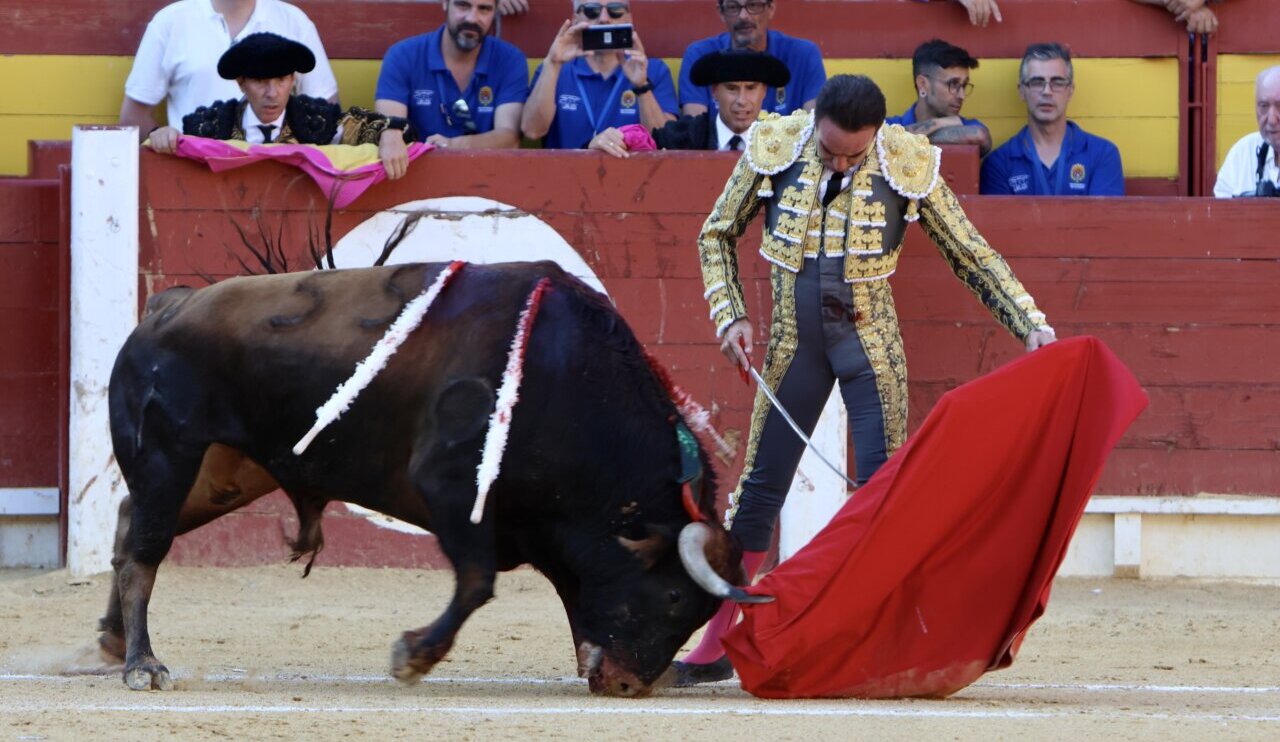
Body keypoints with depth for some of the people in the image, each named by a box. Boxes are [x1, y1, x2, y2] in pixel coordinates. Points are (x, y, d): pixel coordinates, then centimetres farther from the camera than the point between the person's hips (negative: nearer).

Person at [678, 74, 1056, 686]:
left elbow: (973, 256, -3)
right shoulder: (773, 148, -12)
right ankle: (715, 645, 11)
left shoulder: (908, 165, -14)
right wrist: (729, 315, -7)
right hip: (793, 342, 2)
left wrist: (1031, 325, -10)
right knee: (759, 487, 5)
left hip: (869, 343, -1)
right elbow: (717, 236, 4)